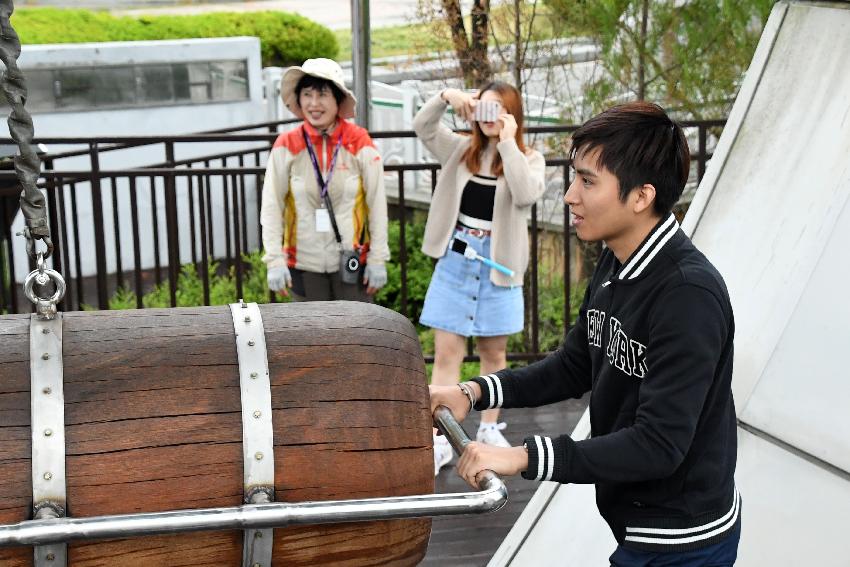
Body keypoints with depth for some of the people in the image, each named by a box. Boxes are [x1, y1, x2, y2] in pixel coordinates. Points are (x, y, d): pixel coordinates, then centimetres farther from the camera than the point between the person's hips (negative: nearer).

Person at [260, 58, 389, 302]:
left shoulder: (360, 143, -7)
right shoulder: (286, 146, -6)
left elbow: (377, 204, -3)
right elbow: (271, 206, -4)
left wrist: (378, 258, -3)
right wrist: (275, 260, -10)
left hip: (352, 260, 0)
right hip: (304, 263, 1)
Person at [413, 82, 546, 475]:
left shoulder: (529, 159, -2)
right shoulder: (461, 150, 6)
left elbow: (526, 195, -21)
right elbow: (422, 127, -2)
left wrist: (508, 141, -20)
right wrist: (445, 97, -18)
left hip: (498, 264, -1)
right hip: (454, 260, 1)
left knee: (494, 353, 12)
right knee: (446, 353, -2)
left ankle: (489, 428, 28)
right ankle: (439, 441, -1)